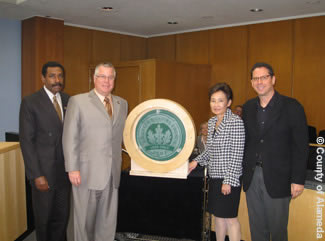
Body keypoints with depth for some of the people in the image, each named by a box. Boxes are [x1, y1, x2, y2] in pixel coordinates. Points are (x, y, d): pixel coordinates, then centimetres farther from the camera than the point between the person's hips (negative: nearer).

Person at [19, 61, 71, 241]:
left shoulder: (69, 101, 5)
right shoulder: (30, 103, -8)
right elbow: (26, 141, -11)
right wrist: (36, 175, -14)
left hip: (65, 171, 4)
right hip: (43, 173, -4)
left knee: (62, 217, 14)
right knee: (43, 218, 12)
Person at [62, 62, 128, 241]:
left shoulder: (122, 104, 13)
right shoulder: (78, 101, -1)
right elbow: (70, 137, -5)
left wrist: (118, 163, 7)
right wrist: (72, 169, -10)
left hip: (112, 173, 4)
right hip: (87, 172, -4)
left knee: (108, 220, 11)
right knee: (85, 219, 9)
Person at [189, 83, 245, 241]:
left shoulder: (236, 122, -14)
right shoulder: (211, 122, 10)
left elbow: (237, 155, -16)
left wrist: (229, 181, -18)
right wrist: (197, 161, 7)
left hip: (229, 178, -7)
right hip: (214, 176, 7)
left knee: (230, 217, 2)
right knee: (218, 215, 17)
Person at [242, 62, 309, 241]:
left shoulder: (291, 107, -8)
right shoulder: (248, 107, 8)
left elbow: (301, 146, -8)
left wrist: (298, 180, -12)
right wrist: (241, 170, 7)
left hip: (277, 179, -4)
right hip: (251, 177, 5)